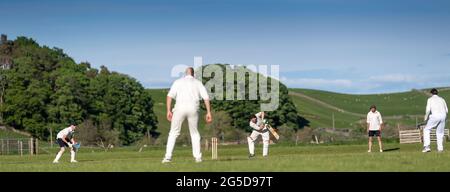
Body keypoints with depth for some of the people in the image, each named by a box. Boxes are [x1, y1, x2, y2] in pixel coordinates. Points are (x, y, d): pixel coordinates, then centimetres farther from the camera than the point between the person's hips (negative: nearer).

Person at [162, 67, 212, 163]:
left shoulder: (178, 81, 15)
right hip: (193, 108, 1)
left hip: (180, 108, -1)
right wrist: (208, 112, 5)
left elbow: (170, 96, 2)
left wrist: (169, 111, 1)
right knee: (194, 133, 18)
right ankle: (198, 156, 11)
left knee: (173, 133, 7)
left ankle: (168, 156, -4)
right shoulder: (198, 83, 18)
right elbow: (206, 98, 6)